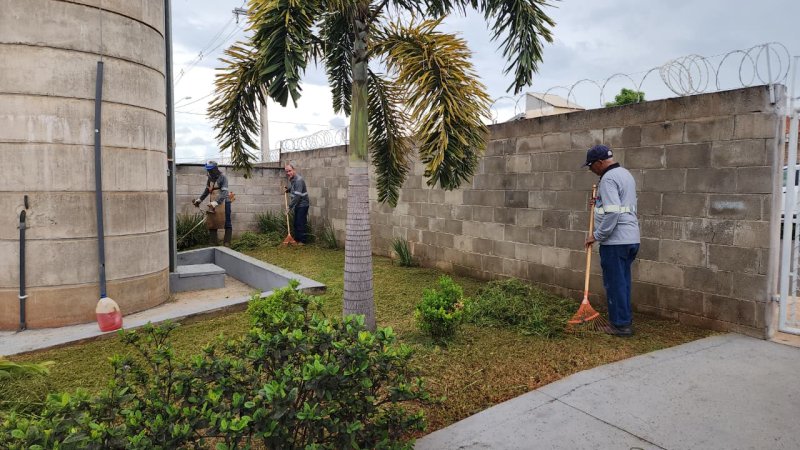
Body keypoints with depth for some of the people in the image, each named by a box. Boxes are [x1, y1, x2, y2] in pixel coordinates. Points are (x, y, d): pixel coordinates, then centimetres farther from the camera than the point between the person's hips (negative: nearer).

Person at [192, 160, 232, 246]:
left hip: (223, 203, -7)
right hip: (213, 204, 7)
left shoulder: (223, 178, -10)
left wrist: (216, 202, -32)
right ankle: (213, 243, 13)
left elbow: (224, 192, -20)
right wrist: (200, 199, 16)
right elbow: (206, 191, 25)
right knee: (211, 223, 6)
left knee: (227, 223, 0)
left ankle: (227, 243, 4)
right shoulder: (210, 179, 10)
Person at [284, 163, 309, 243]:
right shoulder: (291, 179, 8)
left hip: (302, 205, -9)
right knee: (295, 224, 15)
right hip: (297, 205, 9)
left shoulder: (299, 180, -22)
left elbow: (297, 196, -26)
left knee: (300, 224, -6)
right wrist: (288, 189, 5)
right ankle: (297, 239, 25)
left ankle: (303, 241, 3)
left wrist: (290, 206, -22)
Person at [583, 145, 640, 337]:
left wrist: (597, 236, -16)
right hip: (630, 239, 10)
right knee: (623, 281, 16)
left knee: (615, 283, -1)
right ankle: (625, 321, 25)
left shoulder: (608, 178, -15)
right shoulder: (625, 173, 17)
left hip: (615, 241, -10)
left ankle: (621, 325, 7)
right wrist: (600, 203, 17)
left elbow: (612, 213, -24)